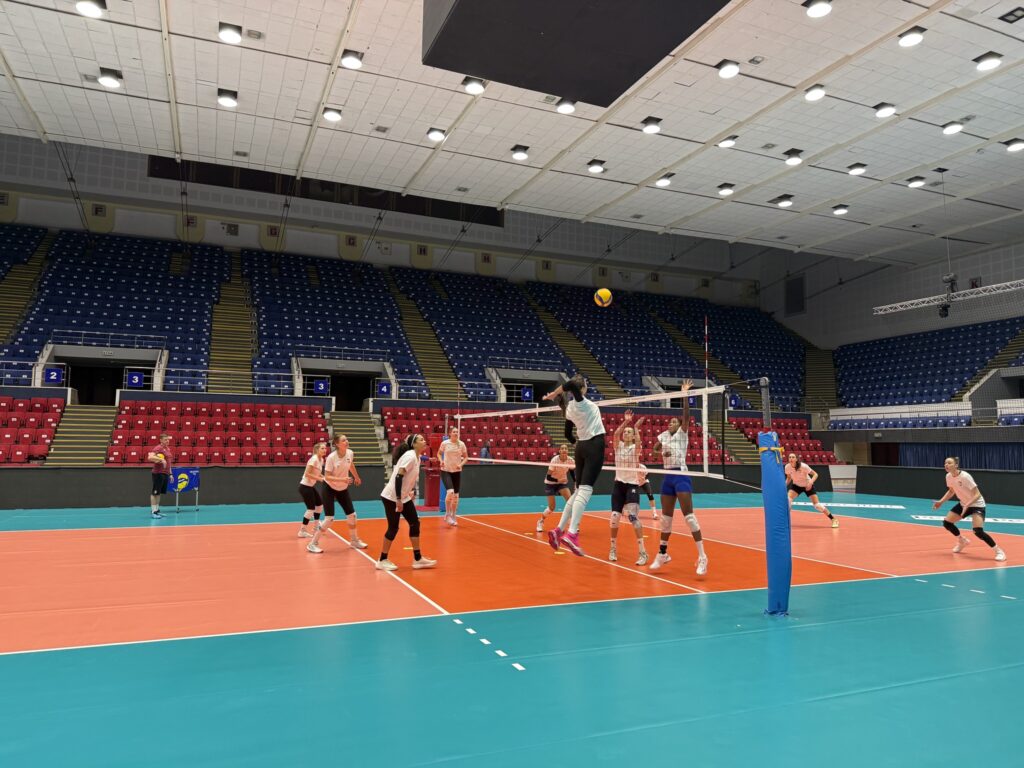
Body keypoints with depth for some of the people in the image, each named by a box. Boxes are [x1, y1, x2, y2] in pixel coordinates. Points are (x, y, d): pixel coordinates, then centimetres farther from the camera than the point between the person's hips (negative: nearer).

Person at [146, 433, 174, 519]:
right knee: (155, 493, -4)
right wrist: (161, 459, -33)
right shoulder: (158, 448, -11)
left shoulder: (168, 449, 15)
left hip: (166, 474, 8)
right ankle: (153, 512, -1)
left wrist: (170, 473, 22)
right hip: (158, 473, -8)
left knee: (160, 493, 13)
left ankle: (157, 510, 19)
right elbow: (150, 457, -26)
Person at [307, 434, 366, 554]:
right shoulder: (331, 457, -27)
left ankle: (354, 540, 27)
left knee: (352, 515, 6)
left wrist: (357, 477, 25)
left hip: (343, 489, 6)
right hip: (329, 489, -6)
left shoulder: (350, 453, -11)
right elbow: (327, 477, -26)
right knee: (329, 518, -12)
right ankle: (313, 544, 2)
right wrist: (342, 479, -38)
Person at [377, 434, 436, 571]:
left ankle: (417, 559, 11)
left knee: (415, 524, 5)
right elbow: (398, 477, -26)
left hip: (404, 497, 9)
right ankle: (383, 560, 12)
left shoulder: (417, 457, 7)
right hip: (392, 497, -9)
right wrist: (398, 499, -26)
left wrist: (410, 492, 16)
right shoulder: (410, 456, -20)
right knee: (393, 528, -2)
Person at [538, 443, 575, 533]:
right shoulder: (555, 460, -28)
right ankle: (540, 521, 24)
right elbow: (548, 477, -23)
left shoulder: (570, 461, -18)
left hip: (562, 482, 3)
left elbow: (572, 470, 4)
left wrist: (576, 483, -7)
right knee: (552, 507, -4)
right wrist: (558, 480, -37)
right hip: (550, 483, -3)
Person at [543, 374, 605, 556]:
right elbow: (571, 384, -29)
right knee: (585, 490, -15)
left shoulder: (569, 408, 13)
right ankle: (571, 534, -27)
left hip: (582, 447, 8)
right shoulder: (579, 401, -8)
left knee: (579, 491, 12)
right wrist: (553, 394, -14)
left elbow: (568, 434, 21)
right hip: (594, 446, -8)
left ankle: (559, 529, 5)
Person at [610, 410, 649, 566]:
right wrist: (625, 421, -26)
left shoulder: (636, 448, -2)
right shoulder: (618, 446, 4)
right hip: (618, 484, 3)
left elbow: (638, 442, -28)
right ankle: (613, 549, 20)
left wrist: (636, 427, -34)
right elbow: (616, 434, -17)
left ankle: (643, 552, -15)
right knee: (615, 518, 0)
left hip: (632, 485, -3)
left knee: (633, 516, -19)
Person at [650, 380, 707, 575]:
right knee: (666, 517, 11)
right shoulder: (663, 435, 14)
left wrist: (685, 395, -21)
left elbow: (686, 415, -14)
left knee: (688, 515, -13)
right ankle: (662, 553, 22)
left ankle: (702, 557, -11)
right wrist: (662, 453, 3)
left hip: (681, 476, -6)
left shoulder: (682, 433, 1)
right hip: (667, 477, 6)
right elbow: (655, 450, 26)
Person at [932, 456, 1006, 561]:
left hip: (977, 504, -8)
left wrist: (967, 505, -39)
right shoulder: (948, 476, -7)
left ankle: (998, 551, -6)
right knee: (946, 522, 5)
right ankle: (962, 541, 31)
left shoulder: (965, 476, -29)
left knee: (978, 531, -25)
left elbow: (977, 495, -27)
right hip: (963, 504, 8)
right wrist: (941, 502, 2)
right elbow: (951, 491, 12)